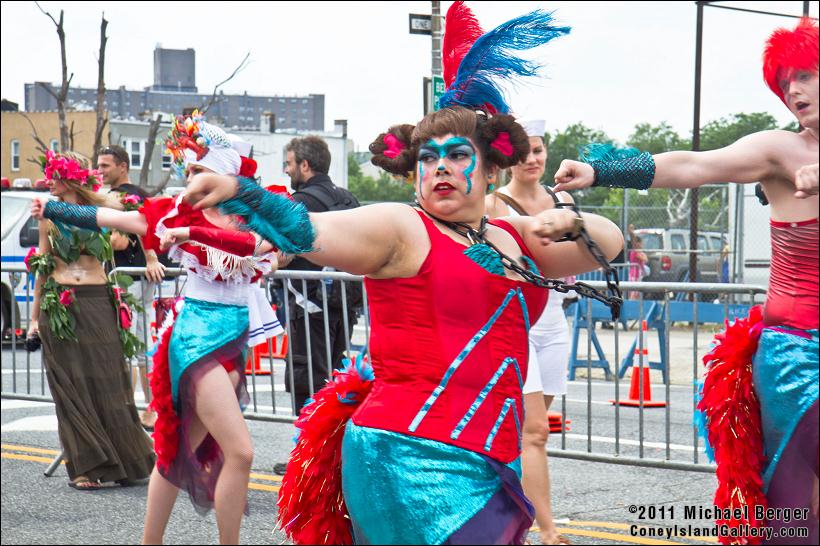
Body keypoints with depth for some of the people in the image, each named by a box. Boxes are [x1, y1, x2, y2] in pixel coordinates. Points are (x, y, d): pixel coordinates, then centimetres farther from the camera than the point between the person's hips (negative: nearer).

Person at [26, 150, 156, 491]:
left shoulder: (101, 207, 2)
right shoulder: (49, 214, 8)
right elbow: (42, 266, 14)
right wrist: (35, 314, 15)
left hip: (98, 303, -1)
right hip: (60, 306, 1)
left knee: (107, 383, 1)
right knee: (74, 388, 2)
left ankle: (124, 462, 12)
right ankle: (85, 466, 8)